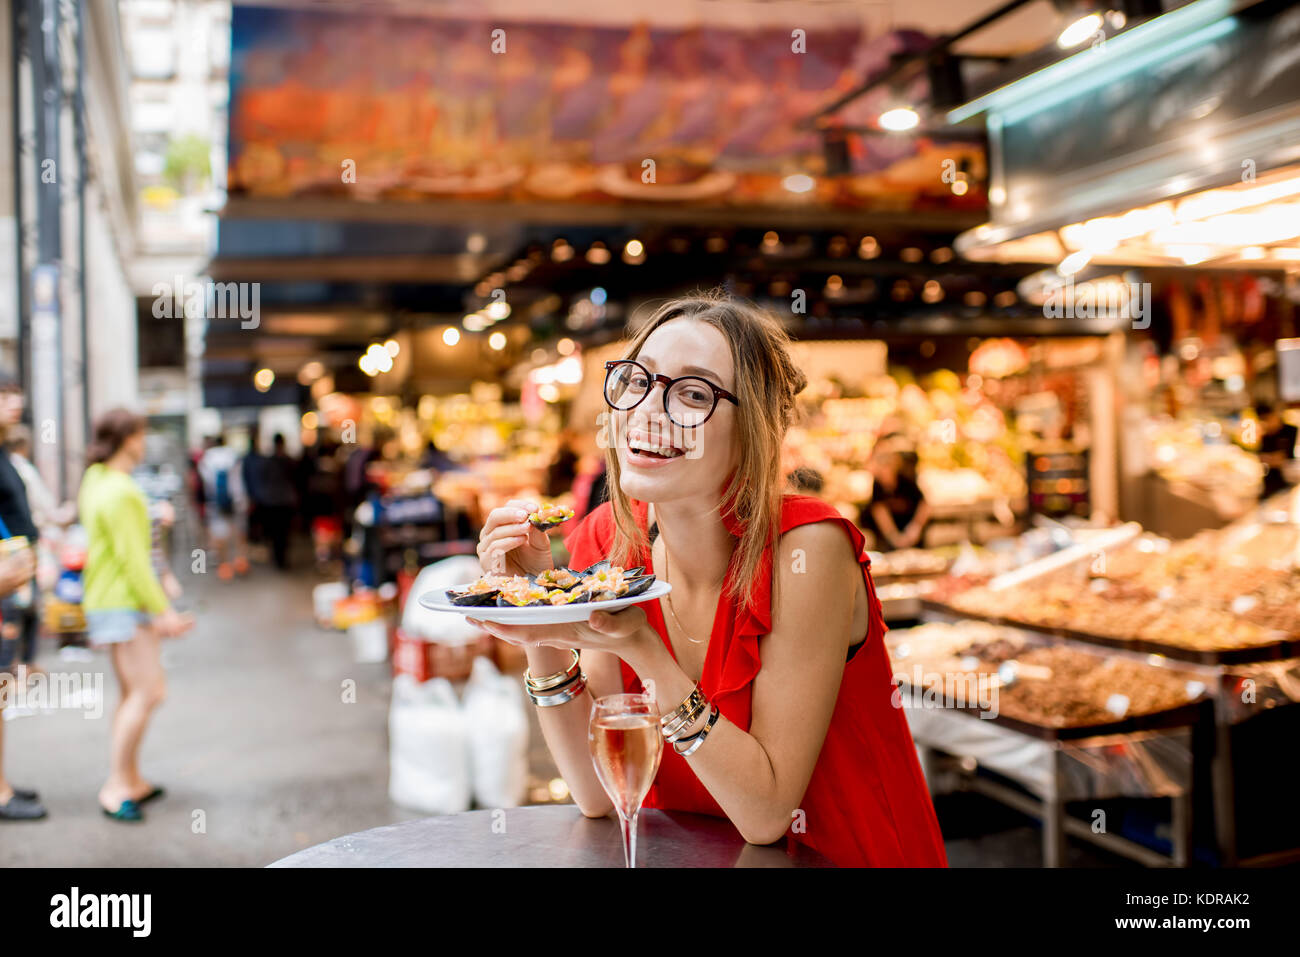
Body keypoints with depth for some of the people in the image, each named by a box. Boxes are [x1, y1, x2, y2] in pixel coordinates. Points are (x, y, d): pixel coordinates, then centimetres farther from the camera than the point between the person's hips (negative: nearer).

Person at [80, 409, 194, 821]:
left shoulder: (95, 479, 14)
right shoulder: (120, 492, -19)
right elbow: (132, 558, -21)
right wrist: (162, 610, -19)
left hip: (110, 600, 11)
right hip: (123, 604, -11)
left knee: (133, 693, 14)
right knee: (149, 691, -11)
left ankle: (131, 779, 21)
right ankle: (116, 785, -6)